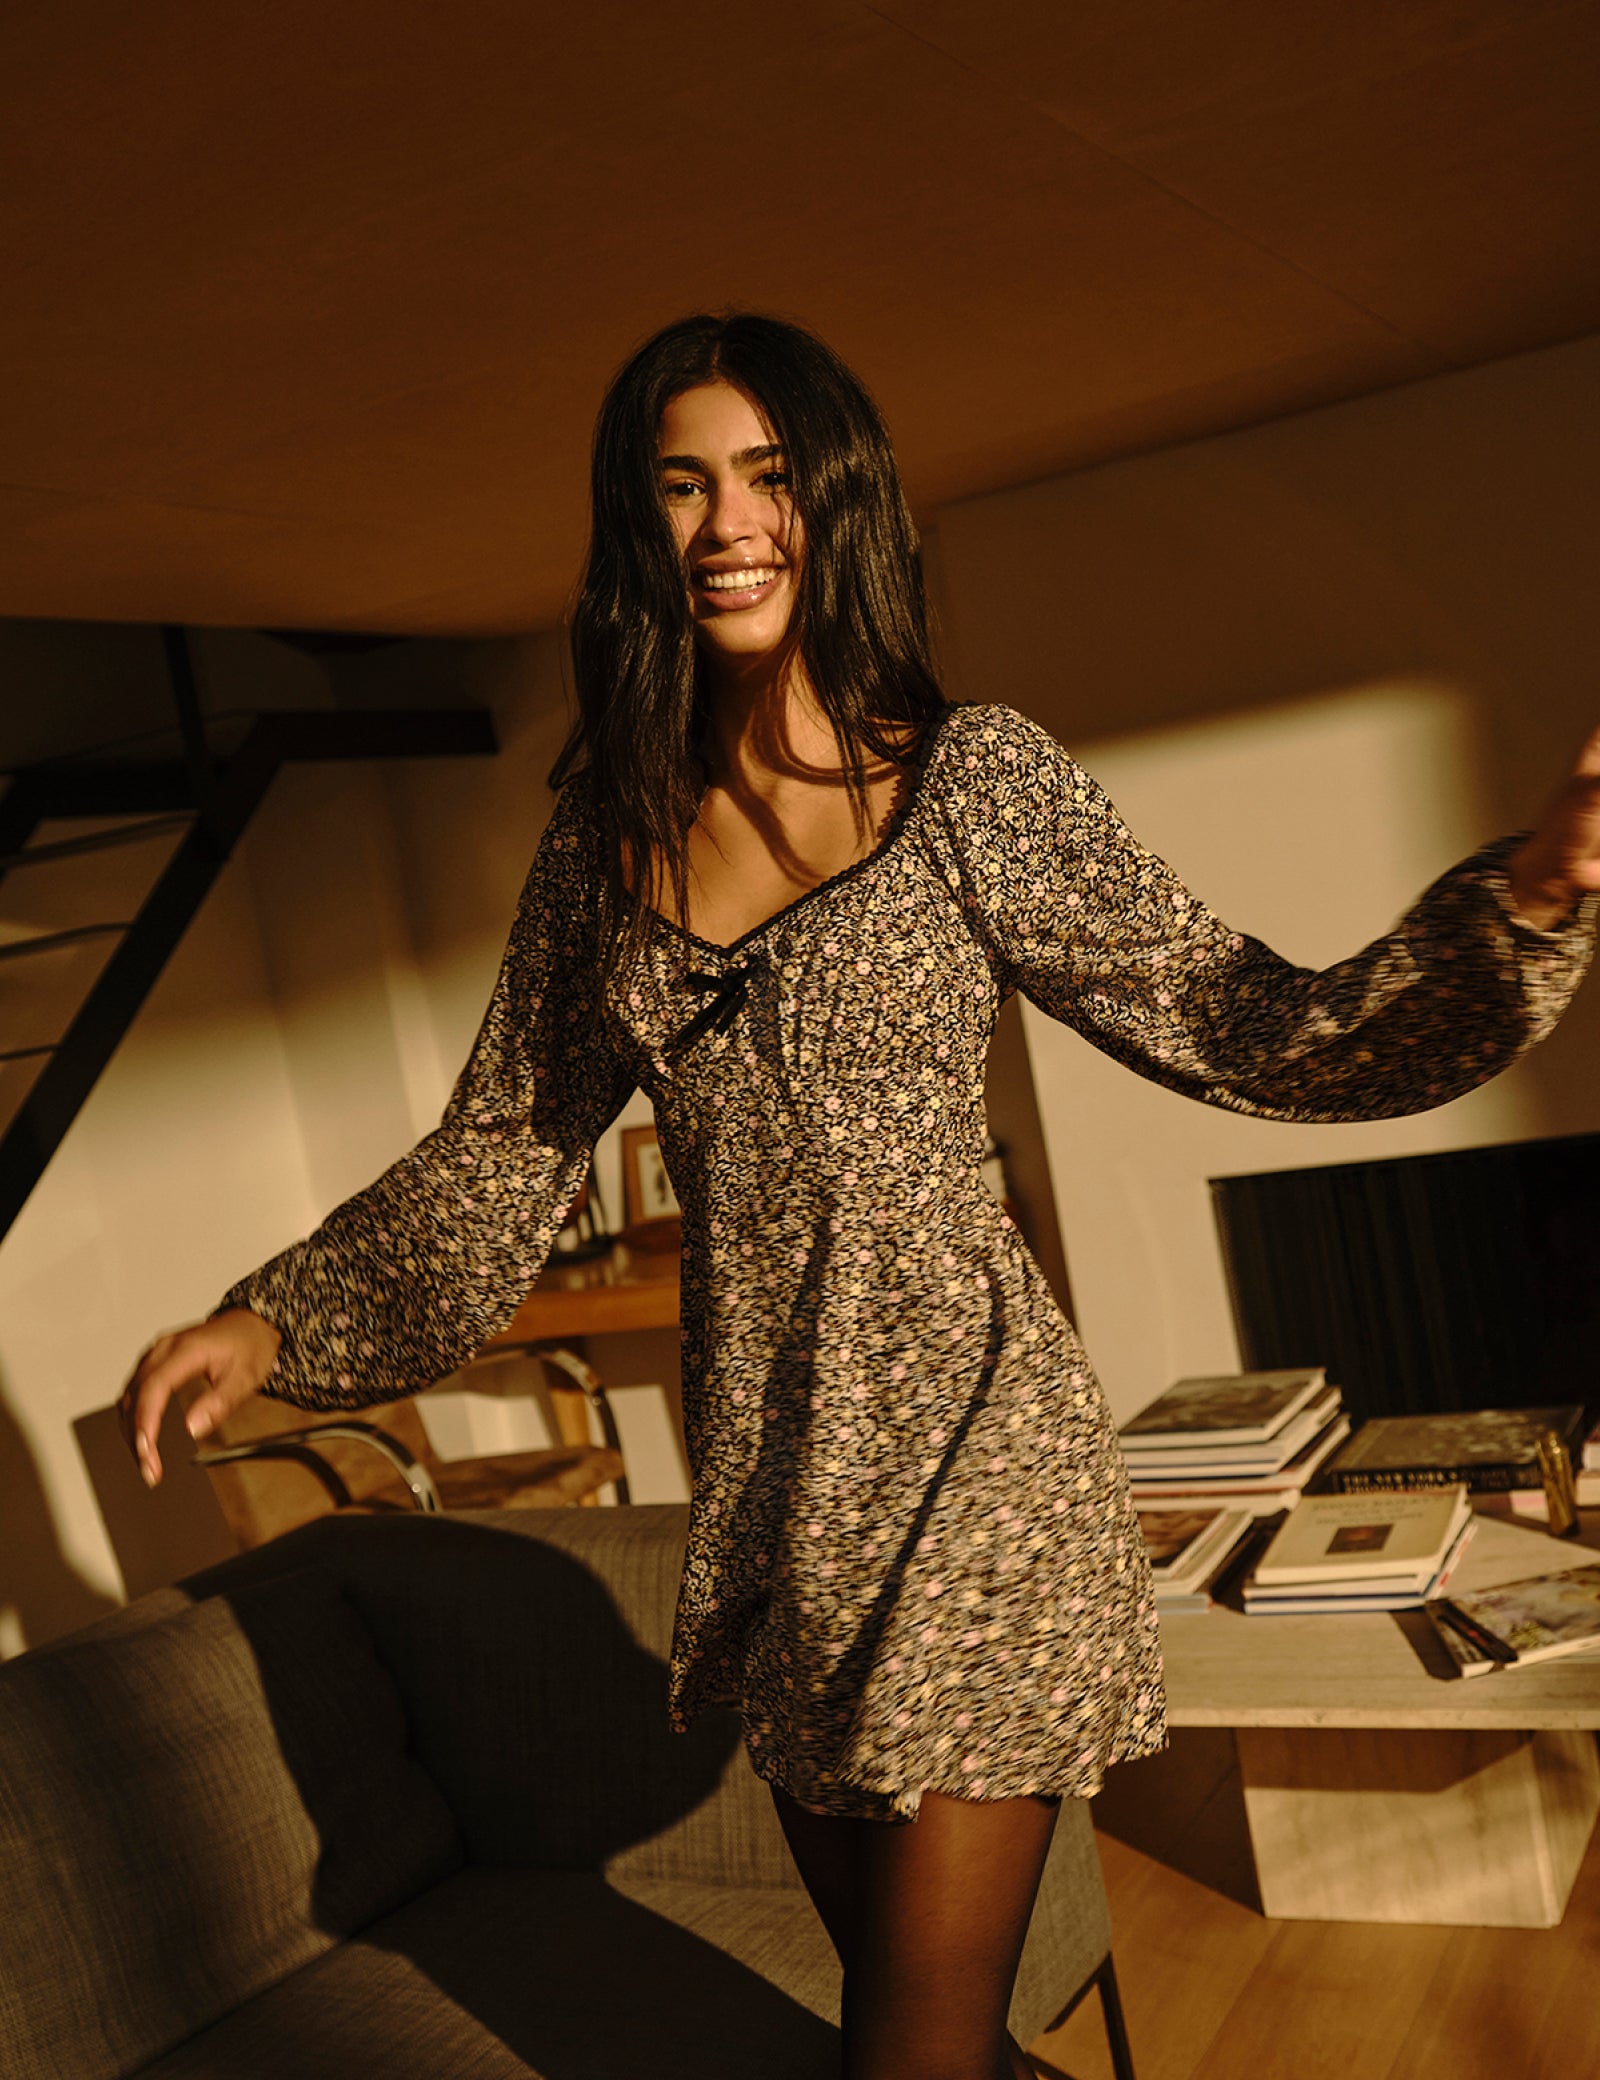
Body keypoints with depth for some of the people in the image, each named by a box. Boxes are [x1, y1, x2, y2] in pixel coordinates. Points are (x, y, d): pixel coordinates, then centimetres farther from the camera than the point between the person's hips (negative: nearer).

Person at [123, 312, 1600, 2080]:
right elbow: (498, 1157, 10)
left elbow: (1254, 1032, -7)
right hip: (759, 1473, 5)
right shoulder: (606, 837, 6)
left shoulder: (970, 777, -5)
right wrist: (272, 1324, 2)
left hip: (964, 1444, -4)